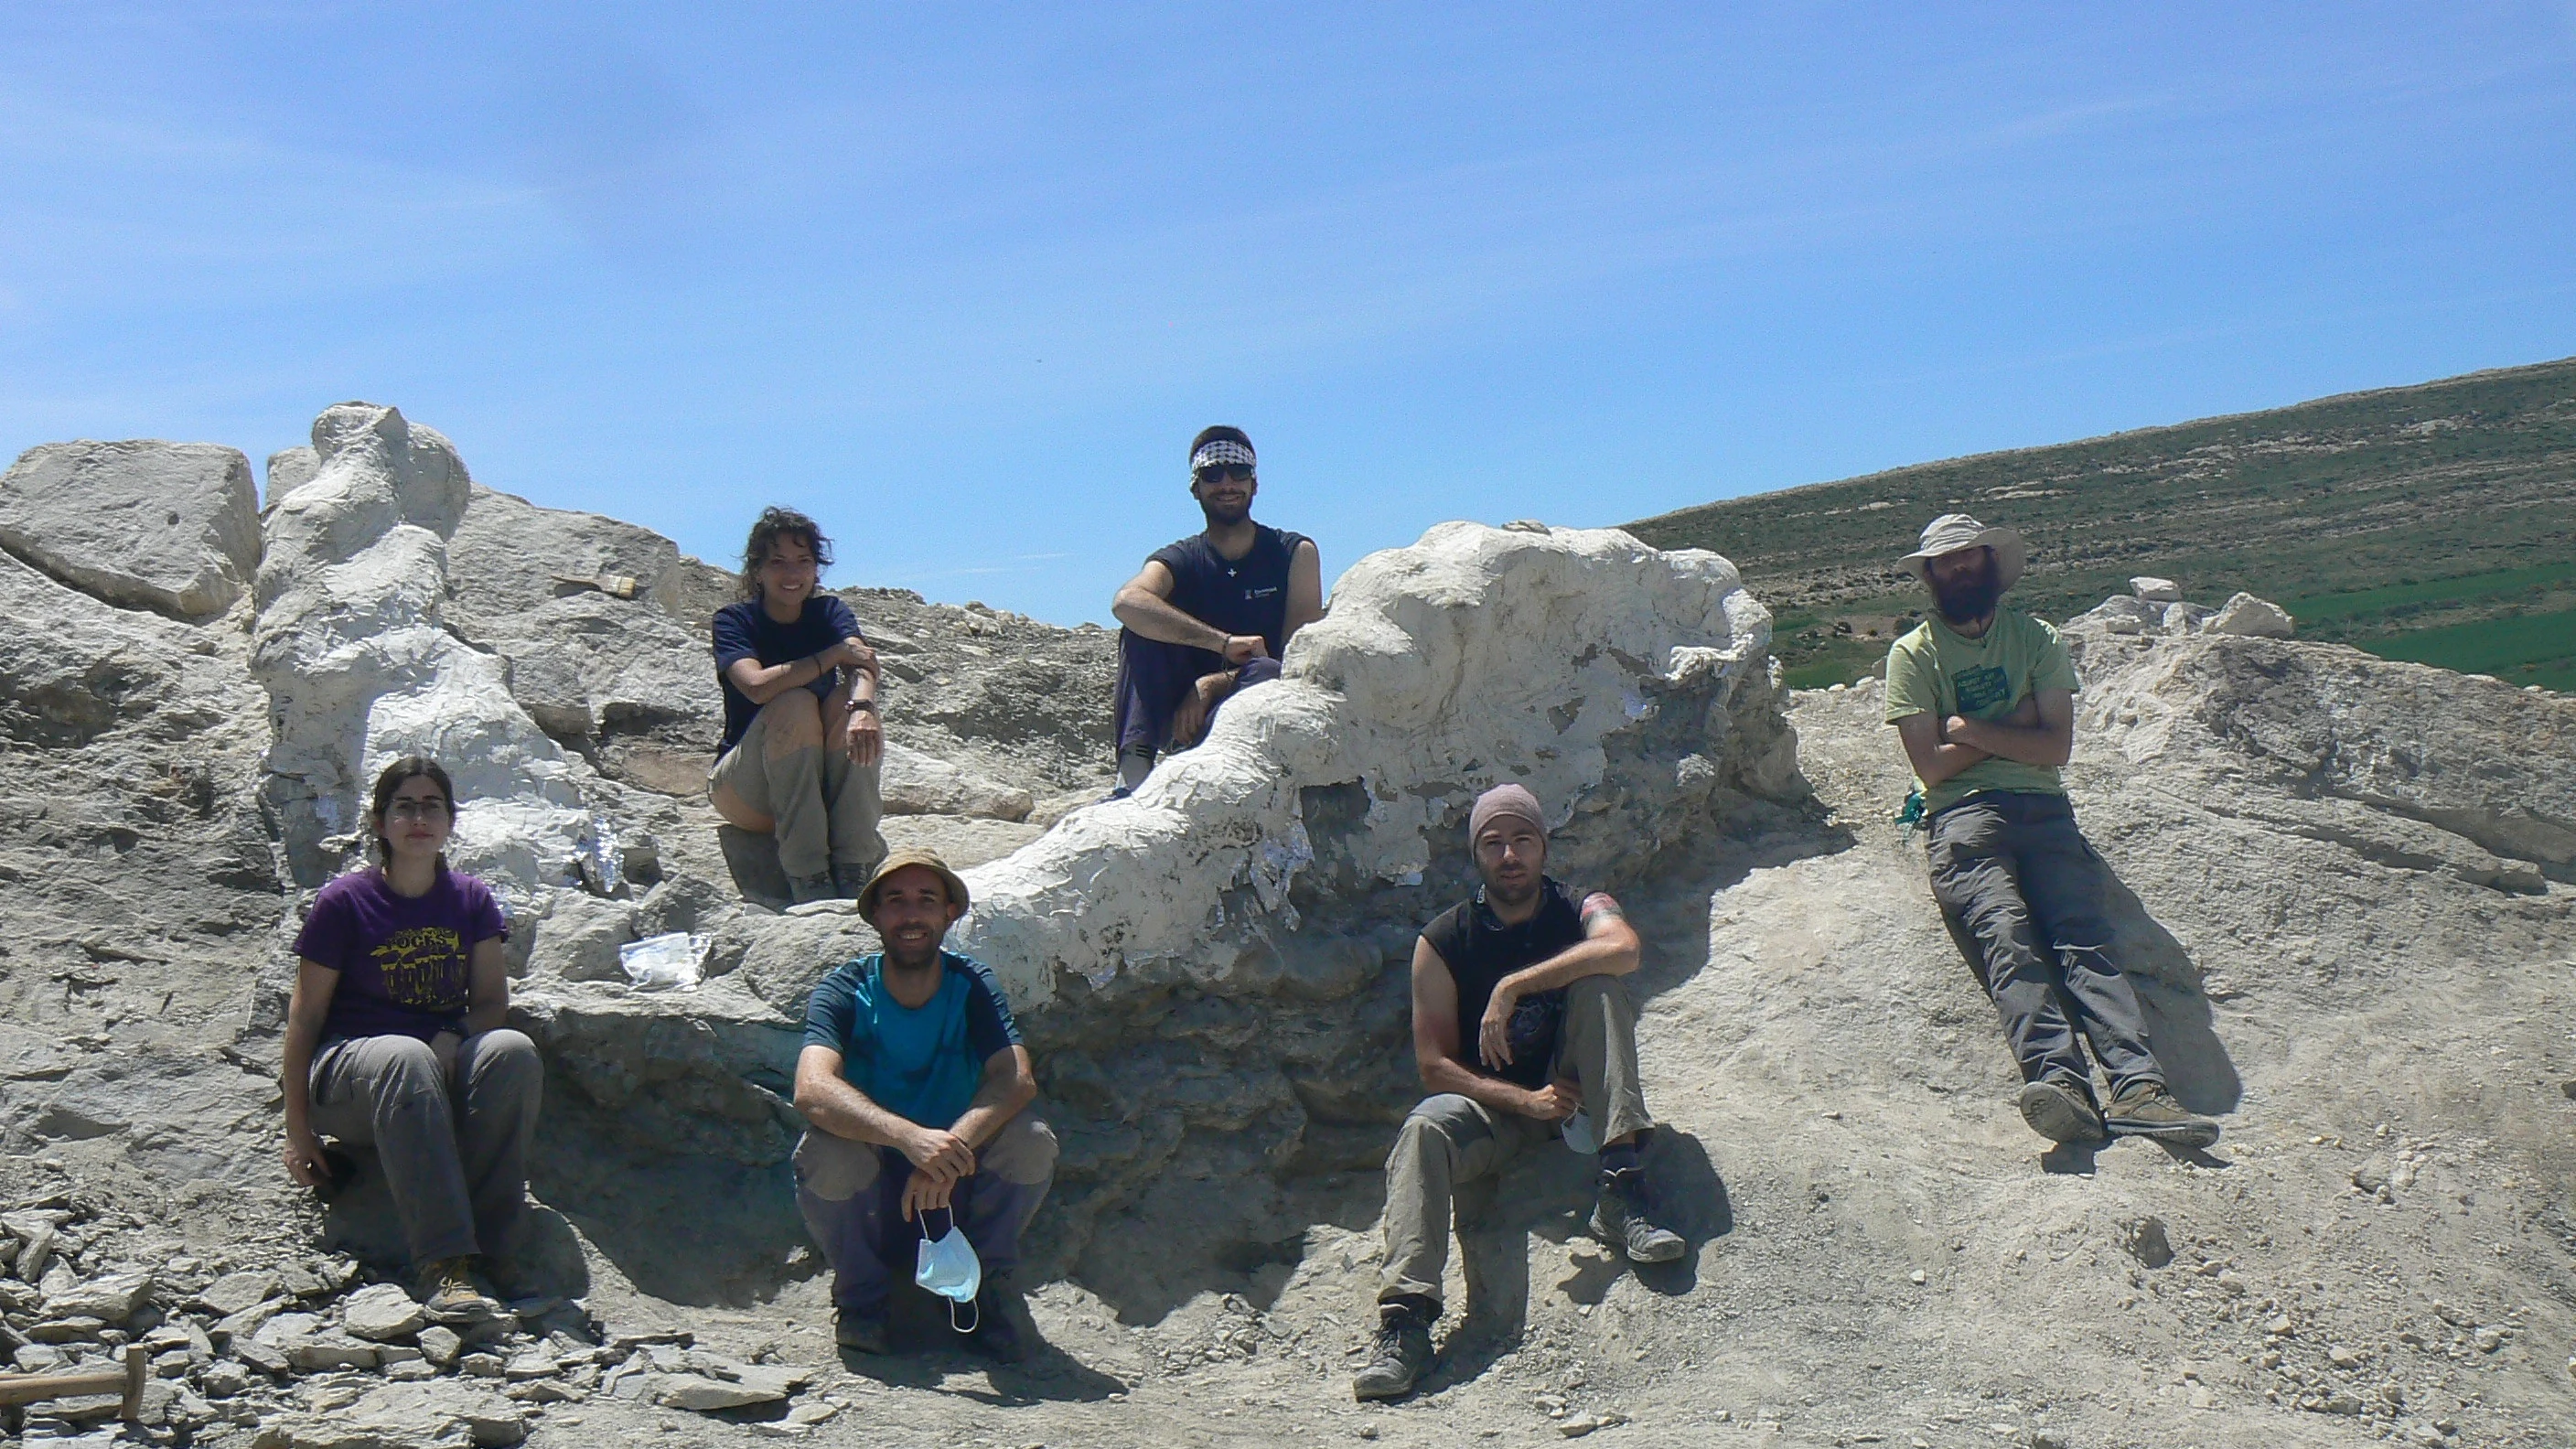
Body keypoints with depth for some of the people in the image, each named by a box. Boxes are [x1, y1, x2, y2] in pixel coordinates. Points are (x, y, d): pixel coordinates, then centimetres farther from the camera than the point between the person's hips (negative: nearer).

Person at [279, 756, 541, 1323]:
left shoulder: (471, 899, 6)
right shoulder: (344, 901, -4)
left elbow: (491, 1002, 5)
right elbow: (305, 1015, -2)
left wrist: (449, 1044, -17)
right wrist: (298, 1127, -5)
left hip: (443, 1066, 3)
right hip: (349, 1067, -3)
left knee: (514, 1051, -30)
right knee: (405, 1057, -39)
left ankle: (481, 1246, -34)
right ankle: (444, 1265, -48)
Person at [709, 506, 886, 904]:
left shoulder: (829, 612, 3)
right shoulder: (734, 620, -5)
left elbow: (863, 665, -22)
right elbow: (757, 685, -27)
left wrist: (862, 708, -44)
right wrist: (835, 654, -24)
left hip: (822, 784, 3)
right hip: (747, 792, -3)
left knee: (848, 700, -24)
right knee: (795, 703, -29)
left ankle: (854, 866, -28)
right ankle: (806, 874, -31)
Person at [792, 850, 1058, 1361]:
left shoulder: (972, 987, -6)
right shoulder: (844, 993, -12)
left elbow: (1017, 1079, -22)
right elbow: (812, 1090, -31)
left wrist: (951, 1148, -41)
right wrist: (910, 1137, -47)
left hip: (957, 1198, 1)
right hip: (868, 1204, -1)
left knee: (1032, 1141, -26)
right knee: (824, 1150, -32)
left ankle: (985, 1281, -1)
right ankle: (860, 1294, -5)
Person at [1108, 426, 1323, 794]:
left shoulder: (1295, 553, 1)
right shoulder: (1179, 560, 1)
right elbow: (1126, 601, -25)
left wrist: (1214, 683, -22)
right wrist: (1224, 643, -36)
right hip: (1189, 709, 1)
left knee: (1266, 673, -34)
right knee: (1143, 624, -21)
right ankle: (1134, 772, -36)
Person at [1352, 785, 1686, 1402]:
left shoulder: (1583, 910, -2)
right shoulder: (1442, 941, -3)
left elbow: (1624, 950, -29)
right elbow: (1434, 1064, -8)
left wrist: (1511, 987, -30)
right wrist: (1527, 1100, -22)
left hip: (1573, 1092, 1)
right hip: (1494, 1105, -1)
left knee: (1597, 983, -24)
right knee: (1425, 1128, -33)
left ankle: (1621, 1190, -32)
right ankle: (1405, 1317, -41)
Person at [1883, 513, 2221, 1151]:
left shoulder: (2036, 639, 19)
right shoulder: (1912, 655, 13)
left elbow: (2056, 745, 6)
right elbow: (1931, 765, 1)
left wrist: (1972, 730, 0)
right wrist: (2014, 726, 4)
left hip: (2042, 809, 3)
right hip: (1963, 814, -2)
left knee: (2084, 937, -20)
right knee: (2006, 936, -29)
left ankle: (2137, 1087, -36)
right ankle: (2059, 1080, -47)